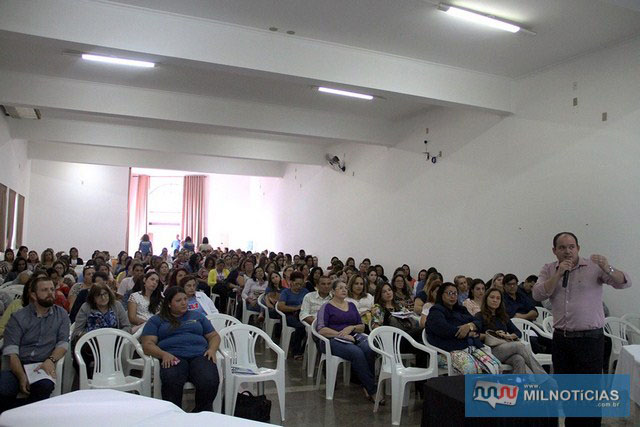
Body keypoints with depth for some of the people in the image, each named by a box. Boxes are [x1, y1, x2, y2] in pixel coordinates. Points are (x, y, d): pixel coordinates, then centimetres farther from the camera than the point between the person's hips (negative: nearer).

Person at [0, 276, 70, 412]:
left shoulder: (61, 315, 13)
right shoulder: (18, 317, 7)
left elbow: (63, 343, 6)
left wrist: (51, 360, -16)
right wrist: (22, 377, -19)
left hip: (43, 366, 0)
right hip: (18, 366, 0)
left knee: (45, 386, -34)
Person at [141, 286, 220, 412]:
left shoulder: (197, 316, 28)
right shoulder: (156, 320, 20)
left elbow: (214, 336, 26)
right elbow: (147, 344, 7)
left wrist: (212, 349, 3)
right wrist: (164, 354, -13)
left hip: (200, 355, 2)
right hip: (173, 358, -1)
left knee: (210, 382, -32)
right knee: (171, 381, -38)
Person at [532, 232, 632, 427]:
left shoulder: (593, 266, -3)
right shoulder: (549, 270, 6)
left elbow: (625, 282, -12)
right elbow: (538, 295, -8)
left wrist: (608, 269, -31)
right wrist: (559, 273, -15)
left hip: (590, 338, -3)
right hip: (561, 339, 4)